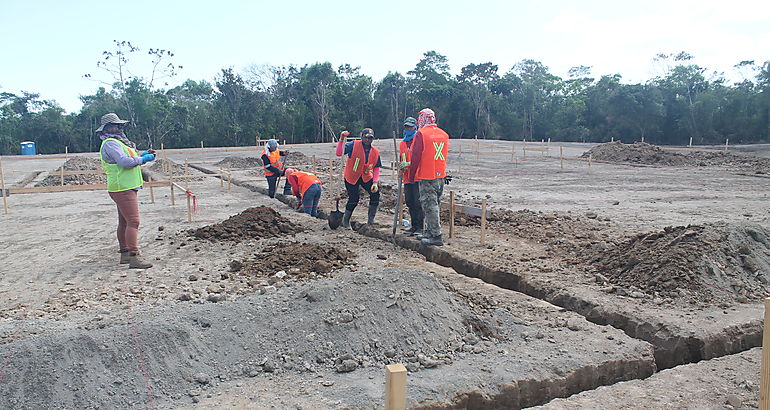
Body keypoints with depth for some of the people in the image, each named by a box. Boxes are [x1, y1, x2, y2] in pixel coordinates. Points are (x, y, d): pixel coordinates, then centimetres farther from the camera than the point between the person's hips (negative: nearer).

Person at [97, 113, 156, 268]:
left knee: (124, 222, 16)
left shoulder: (117, 142, 20)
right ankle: (134, 257, -19)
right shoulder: (110, 143, -13)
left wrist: (142, 155, 9)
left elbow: (129, 159, 23)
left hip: (126, 187, 11)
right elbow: (125, 162, -24)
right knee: (133, 222, -16)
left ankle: (125, 254, 25)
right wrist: (143, 159, -12)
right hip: (123, 189, -11)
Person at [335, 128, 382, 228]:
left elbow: (376, 168, 1)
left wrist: (375, 182, -10)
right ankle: (345, 220, 16)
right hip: (351, 177, -4)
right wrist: (341, 140, -34)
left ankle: (370, 219, 4)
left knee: (375, 193, -12)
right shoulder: (353, 145, -15)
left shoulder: (375, 152, -3)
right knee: (354, 199, -10)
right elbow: (339, 153, -23)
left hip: (366, 178, 4)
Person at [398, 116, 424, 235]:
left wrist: (408, 164, -20)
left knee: (418, 202, -9)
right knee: (410, 202, 9)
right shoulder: (402, 144, 18)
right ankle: (414, 225, 17)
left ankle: (420, 227, -5)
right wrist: (400, 166, 6)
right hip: (407, 178, 7)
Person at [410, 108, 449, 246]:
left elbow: (415, 156, -9)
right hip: (440, 175, 7)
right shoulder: (444, 134, 9)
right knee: (433, 204, 16)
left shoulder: (421, 134, -11)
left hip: (426, 176, -7)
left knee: (430, 205, -3)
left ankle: (436, 236, -4)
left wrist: (413, 174, 2)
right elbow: (444, 155, 14)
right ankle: (428, 232, 24)